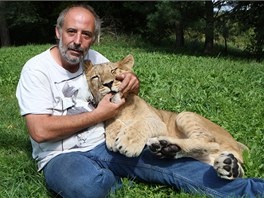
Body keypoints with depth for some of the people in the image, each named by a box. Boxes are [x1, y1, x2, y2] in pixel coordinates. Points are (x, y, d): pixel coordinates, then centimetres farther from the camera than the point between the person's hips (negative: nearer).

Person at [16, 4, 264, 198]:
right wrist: (98, 115, -15)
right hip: (61, 156, -4)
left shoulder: (94, 59, 5)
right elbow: (39, 130, -20)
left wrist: (132, 83, -9)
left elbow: (125, 96, 18)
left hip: (105, 145, 5)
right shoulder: (37, 69, -11)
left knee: (167, 163, -15)